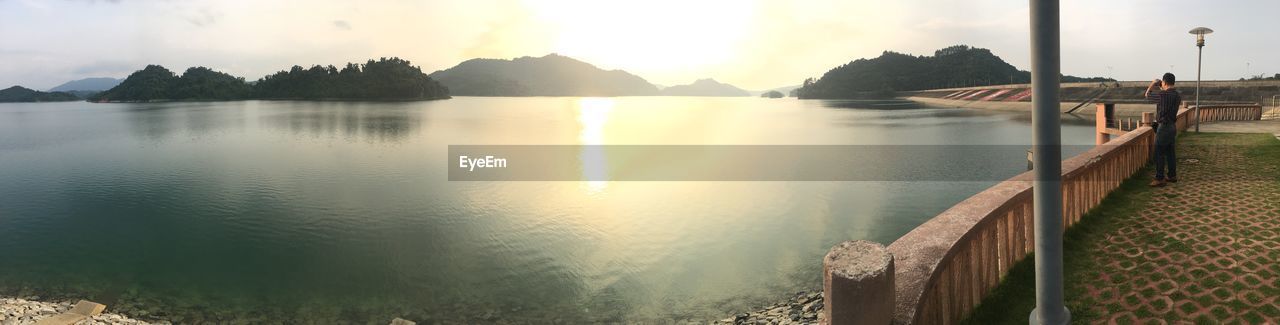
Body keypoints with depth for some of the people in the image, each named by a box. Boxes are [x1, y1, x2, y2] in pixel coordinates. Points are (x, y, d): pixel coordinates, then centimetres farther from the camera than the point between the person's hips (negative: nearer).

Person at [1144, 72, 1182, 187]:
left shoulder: (1163, 95, -20)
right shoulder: (1177, 95, 5)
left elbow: (1147, 95, -4)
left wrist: (1153, 84, 11)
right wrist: (1163, 89, 23)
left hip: (1164, 127, -8)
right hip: (1172, 126, 8)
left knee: (1159, 153, -4)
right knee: (1170, 152, 16)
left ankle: (1160, 179, -4)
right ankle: (1172, 176, 23)